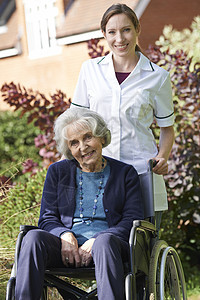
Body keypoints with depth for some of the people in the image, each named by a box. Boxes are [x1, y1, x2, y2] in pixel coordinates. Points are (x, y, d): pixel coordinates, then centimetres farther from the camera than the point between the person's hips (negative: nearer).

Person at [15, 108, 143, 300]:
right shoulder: (57, 172, 19)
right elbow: (47, 219, 14)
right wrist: (65, 236, -11)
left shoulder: (125, 173, 14)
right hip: (66, 248, 2)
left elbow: (133, 219, 4)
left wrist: (96, 241, -13)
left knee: (105, 241, -39)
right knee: (33, 237, -31)